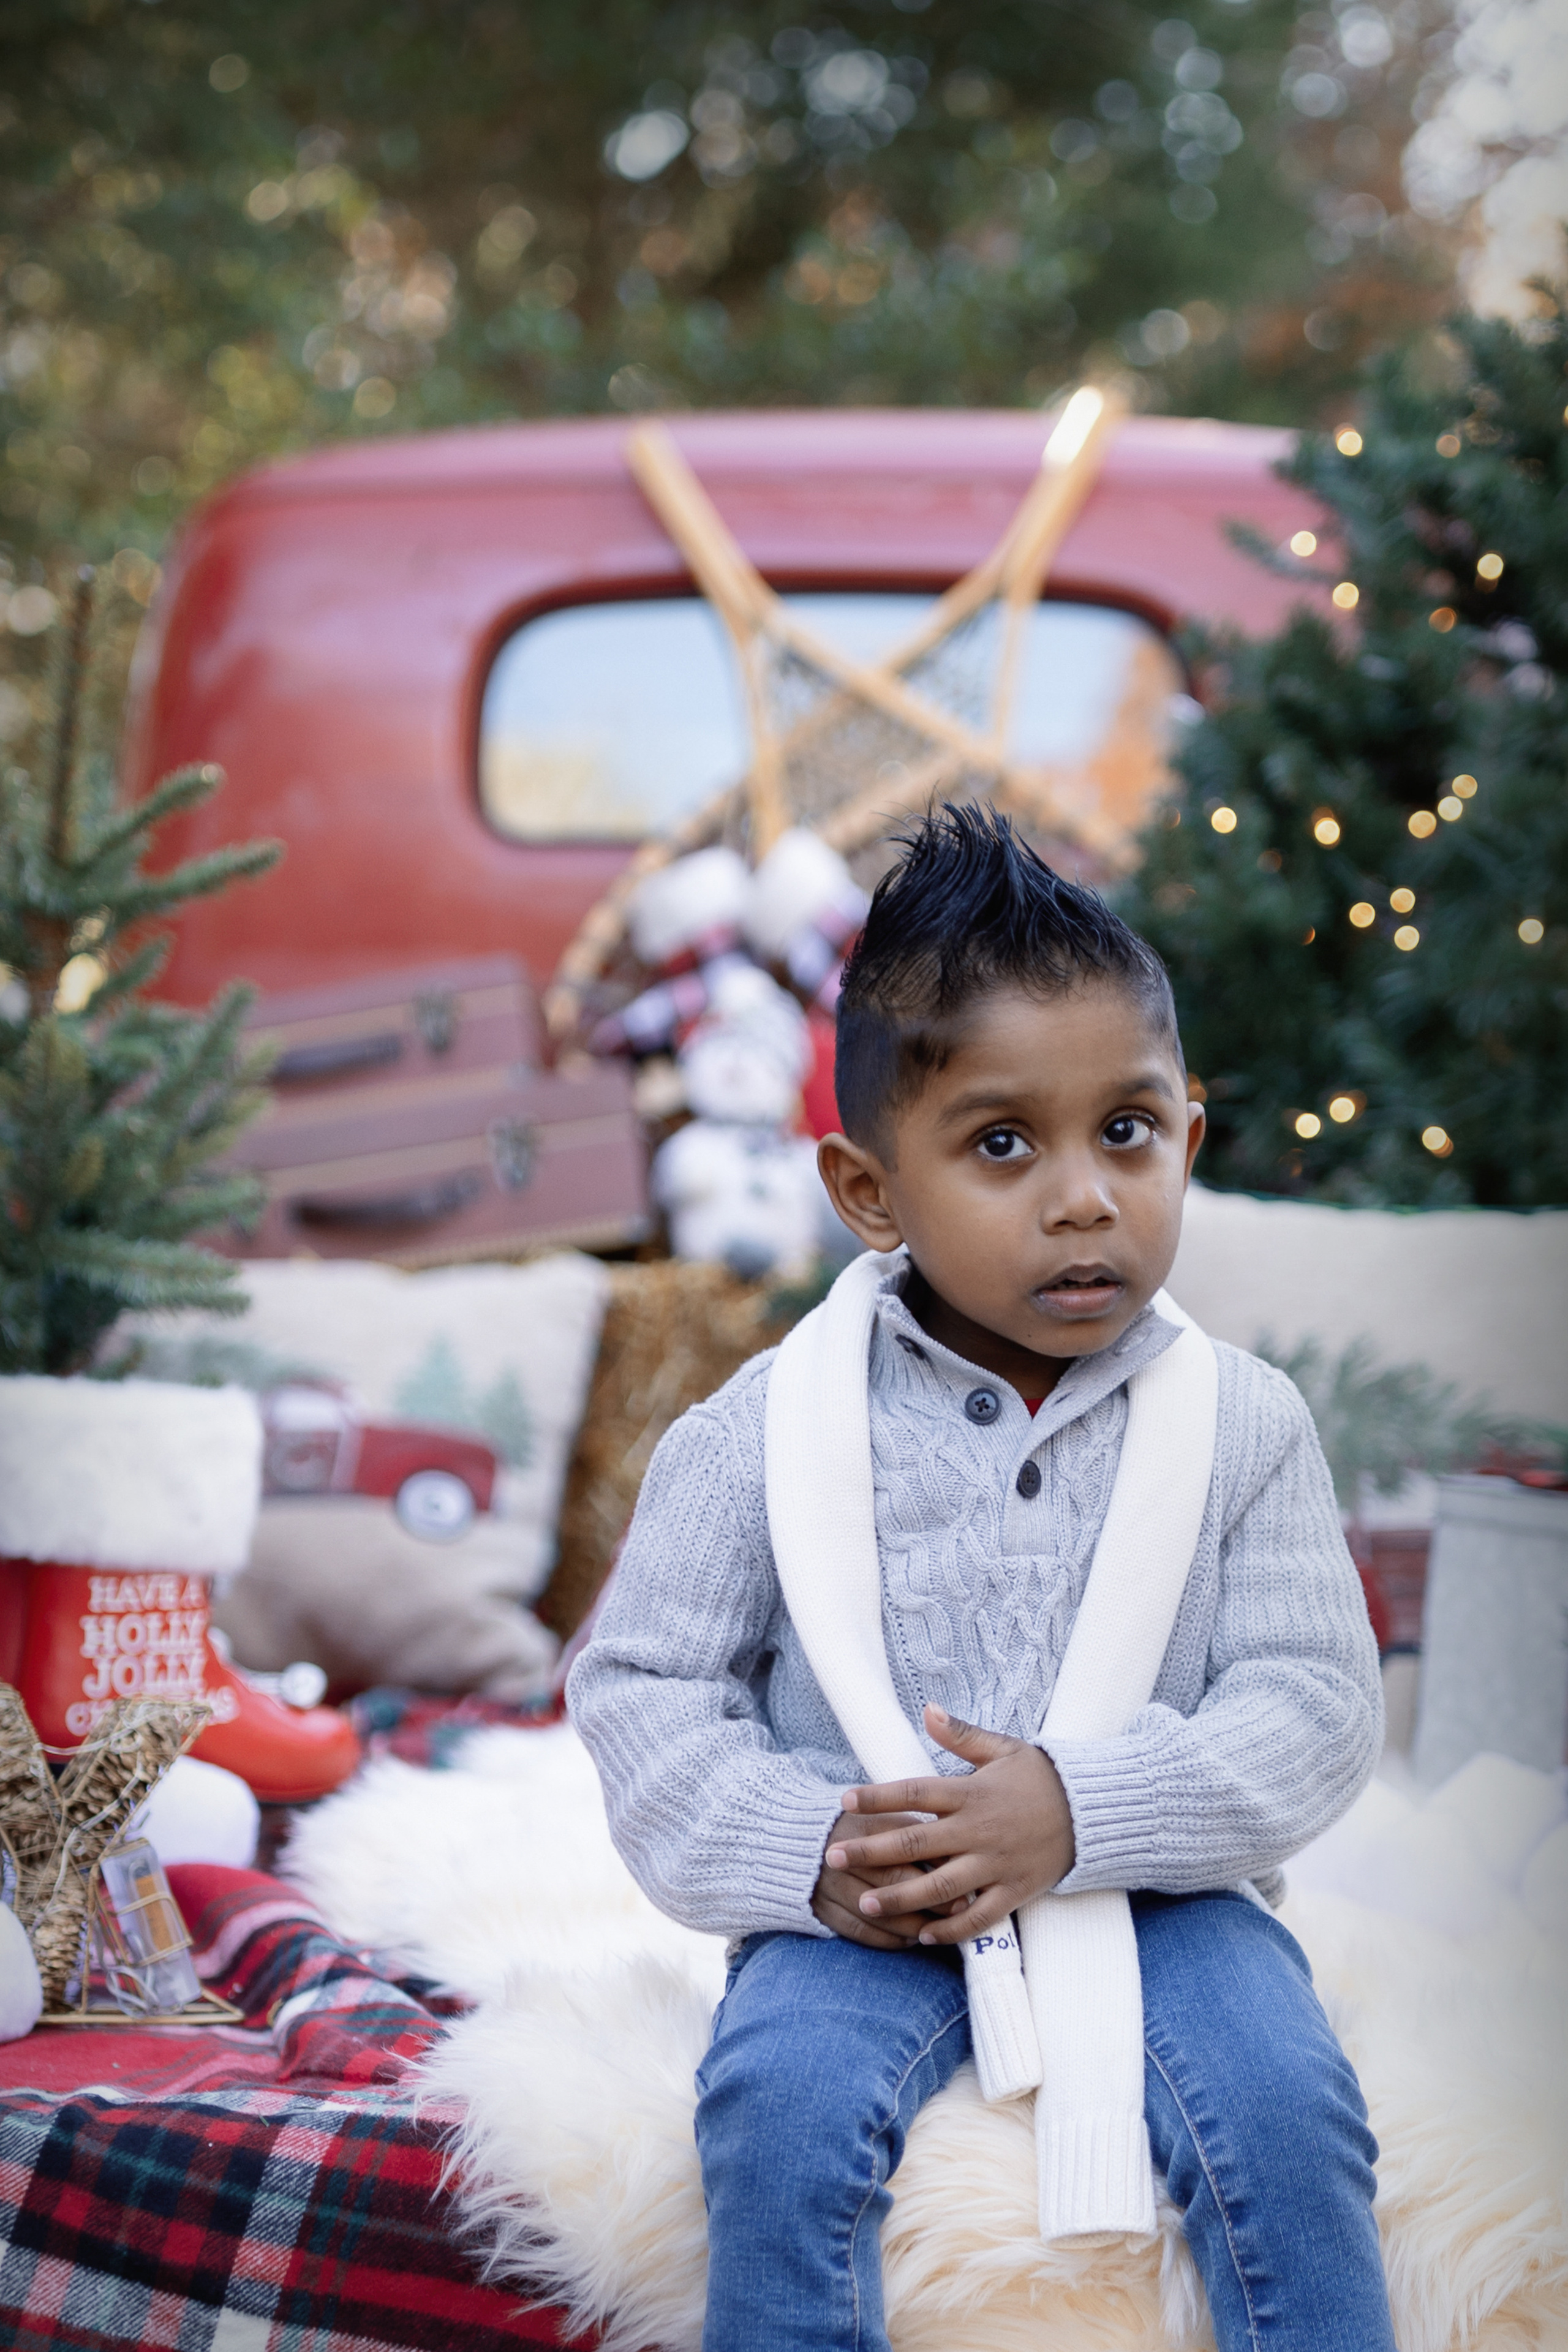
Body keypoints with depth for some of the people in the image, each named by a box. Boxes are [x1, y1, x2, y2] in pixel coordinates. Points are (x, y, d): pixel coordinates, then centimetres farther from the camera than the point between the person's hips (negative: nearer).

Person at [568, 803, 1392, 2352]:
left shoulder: (1244, 1422, -1)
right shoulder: (768, 1430, -3)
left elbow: (1317, 1705, -4)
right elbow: (640, 1691, 0)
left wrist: (1085, 1816, -20)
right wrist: (811, 1855, -17)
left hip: (1157, 1889, 1)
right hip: (862, 1916, 0)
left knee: (1285, 2105, -26)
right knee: (781, 2109, -28)